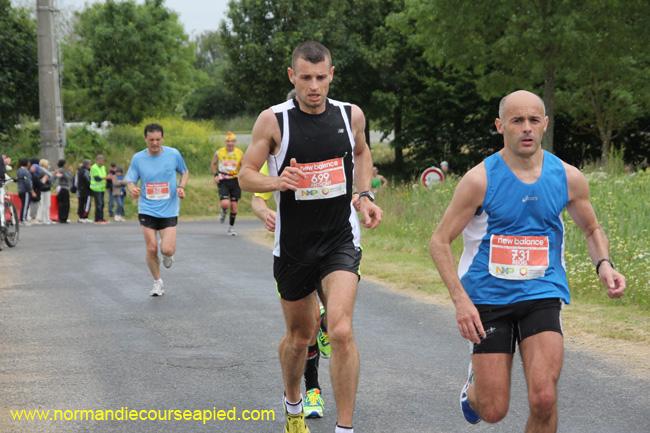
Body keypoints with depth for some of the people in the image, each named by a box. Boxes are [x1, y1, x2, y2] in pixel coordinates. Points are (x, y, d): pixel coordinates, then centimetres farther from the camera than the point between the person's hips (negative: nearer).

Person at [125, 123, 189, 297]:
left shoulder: (173, 154, -4)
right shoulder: (137, 158, -3)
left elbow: (185, 172, 13)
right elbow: (130, 181, 2)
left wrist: (181, 186, -6)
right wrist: (132, 189, -21)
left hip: (169, 210, -1)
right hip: (147, 210, 1)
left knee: (167, 250, -13)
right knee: (151, 249, -2)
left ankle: (168, 255, 26)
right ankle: (157, 282, 20)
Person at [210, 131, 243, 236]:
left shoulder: (240, 153, 0)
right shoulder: (219, 152, -3)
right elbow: (213, 164, 13)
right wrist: (215, 175, 0)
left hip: (235, 180, 2)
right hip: (223, 181, -2)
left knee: (234, 205, 4)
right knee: (225, 203, -18)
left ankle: (231, 227, 20)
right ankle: (224, 212, 20)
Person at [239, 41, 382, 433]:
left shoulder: (352, 115, -2)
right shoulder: (273, 120, -9)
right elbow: (246, 176, -4)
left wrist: (366, 196, 5)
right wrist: (277, 182, -25)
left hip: (341, 239, 0)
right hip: (293, 243, 0)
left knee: (342, 331, -19)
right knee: (300, 335, 14)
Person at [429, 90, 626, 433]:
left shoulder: (568, 177, -1)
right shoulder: (480, 179, -10)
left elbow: (591, 229, 17)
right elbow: (439, 241, -6)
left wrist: (603, 264, -5)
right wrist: (460, 300, -17)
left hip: (542, 294, 2)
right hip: (488, 297, -1)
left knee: (543, 399, -18)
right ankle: (475, 382, 39)